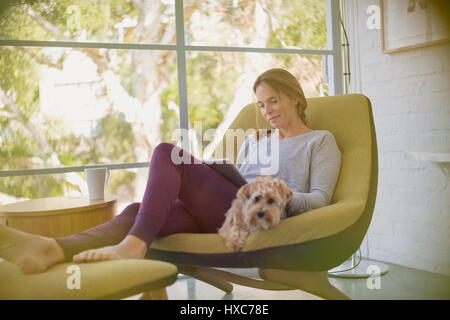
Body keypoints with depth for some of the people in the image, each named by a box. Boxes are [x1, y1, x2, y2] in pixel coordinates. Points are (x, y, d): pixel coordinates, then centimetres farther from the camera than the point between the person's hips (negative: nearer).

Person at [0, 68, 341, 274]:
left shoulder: (321, 140, 16)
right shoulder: (254, 140, 33)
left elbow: (319, 199, 4)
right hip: (221, 216, 5)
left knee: (168, 153, -20)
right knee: (138, 210, -24)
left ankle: (134, 244, -34)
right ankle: (54, 248, -46)